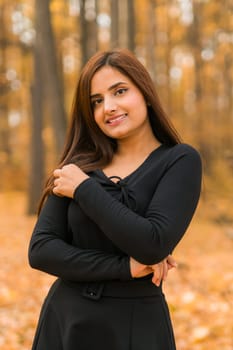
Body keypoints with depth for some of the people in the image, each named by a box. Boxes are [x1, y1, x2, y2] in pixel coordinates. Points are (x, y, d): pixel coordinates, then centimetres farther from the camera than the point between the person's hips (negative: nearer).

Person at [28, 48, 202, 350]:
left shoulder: (180, 161, -7)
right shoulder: (79, 167, 2)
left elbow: (153, 244, -20)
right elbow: (40, 250, -6)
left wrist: (84, 189, -13)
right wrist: (123, 267, -15)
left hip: (135, 325, -3)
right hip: (64, 321, 3)